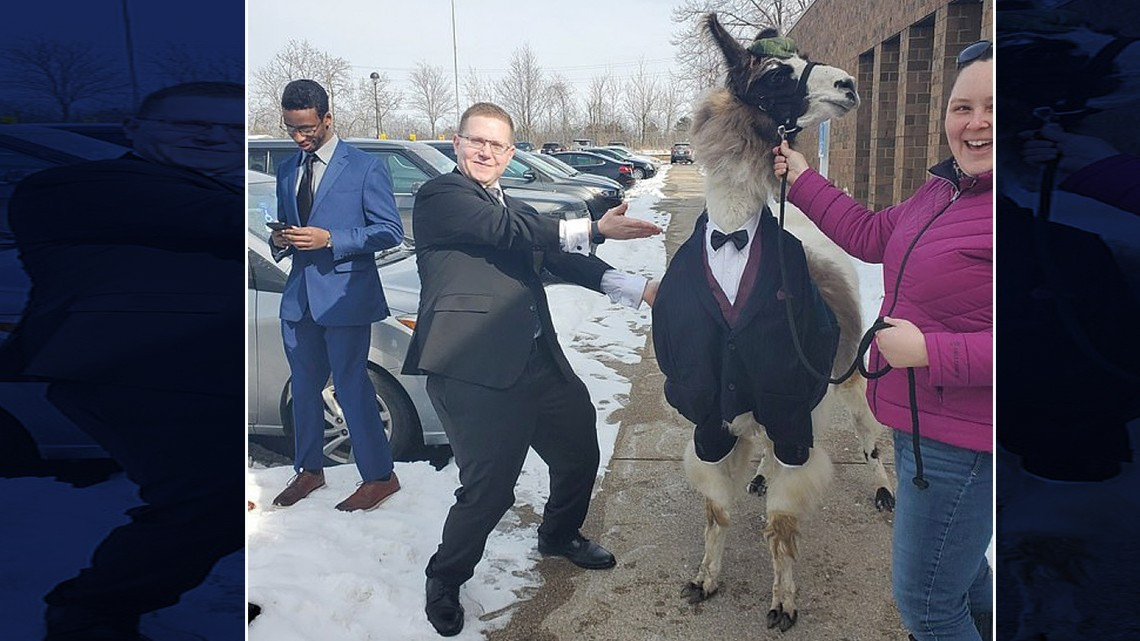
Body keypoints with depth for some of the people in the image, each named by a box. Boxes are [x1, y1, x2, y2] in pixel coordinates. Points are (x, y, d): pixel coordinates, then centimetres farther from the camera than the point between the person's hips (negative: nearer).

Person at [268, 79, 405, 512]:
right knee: (304, 387, 15)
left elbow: (390, 231, -10)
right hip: (299, 297, 6)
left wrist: (329, 239, -19)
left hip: (345, 295, -6)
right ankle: (309, 470, 32)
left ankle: (379, 477, 12)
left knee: (352, 387, -3)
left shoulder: (365, 167, -5)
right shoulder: (286, 171, 14)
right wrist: (280, 241, -3)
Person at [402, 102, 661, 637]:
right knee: (489, 488, -6)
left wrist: (637, 288, -2)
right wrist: (593, 229, -19)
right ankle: (444, 581, 22)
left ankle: (560, 536, 48)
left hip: (537, 362, 9)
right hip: (474, 372, -8)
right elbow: (506, 231, -17)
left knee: (579, 451, 19)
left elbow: (558, 257, 10)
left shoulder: (512, 209, 21)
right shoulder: (440, 196, -3)